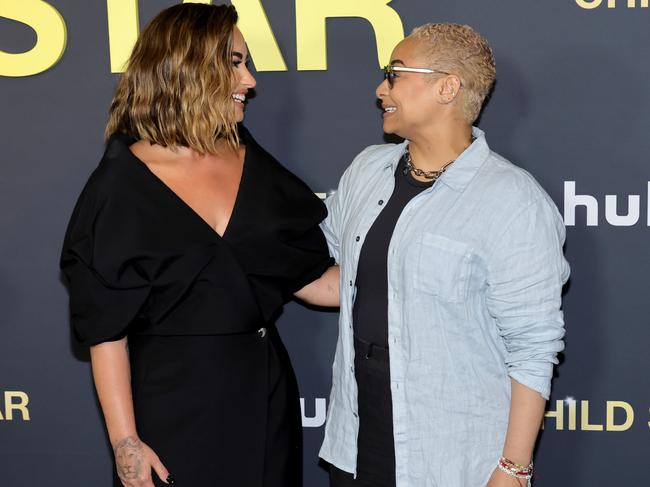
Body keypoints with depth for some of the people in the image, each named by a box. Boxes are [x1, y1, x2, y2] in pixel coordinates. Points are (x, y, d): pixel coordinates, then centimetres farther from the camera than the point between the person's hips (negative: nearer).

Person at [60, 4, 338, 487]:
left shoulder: (254, 166, 4)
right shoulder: (122, 184, -8)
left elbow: (307, 277, 7)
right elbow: (105, 329, -8)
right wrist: (125, 441, -11)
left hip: (264, 393, 4)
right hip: (174, 404, -4)